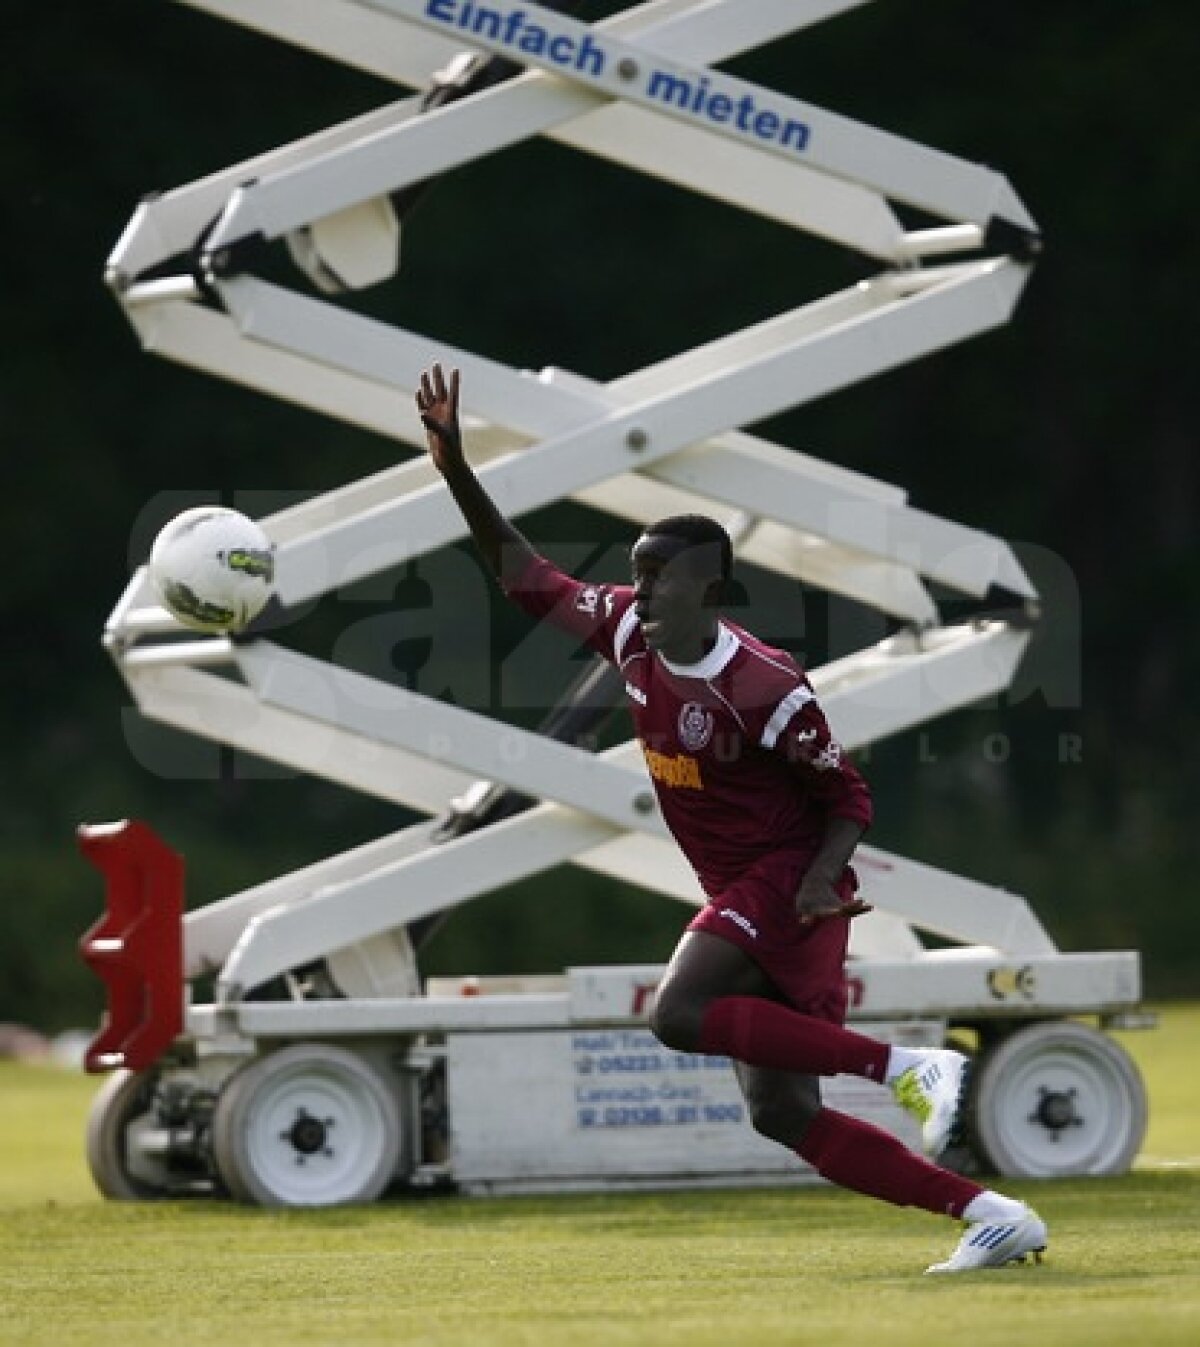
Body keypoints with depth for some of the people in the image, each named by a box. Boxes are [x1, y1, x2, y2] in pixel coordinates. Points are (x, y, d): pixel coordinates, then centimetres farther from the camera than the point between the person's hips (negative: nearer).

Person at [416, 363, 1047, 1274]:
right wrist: (457, 471, -1)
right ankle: (992, 1215, 4)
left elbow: (848, 798, -10)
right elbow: (526, 577, 8)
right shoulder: (630, 633, 0)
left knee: (679, 1012, -27)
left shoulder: (762, 688, -20)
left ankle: (907, 1068, -22)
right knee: (783, 1115, 0)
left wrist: (823, 876, -27)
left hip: (788, 883, -8)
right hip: (741, 893, 8)